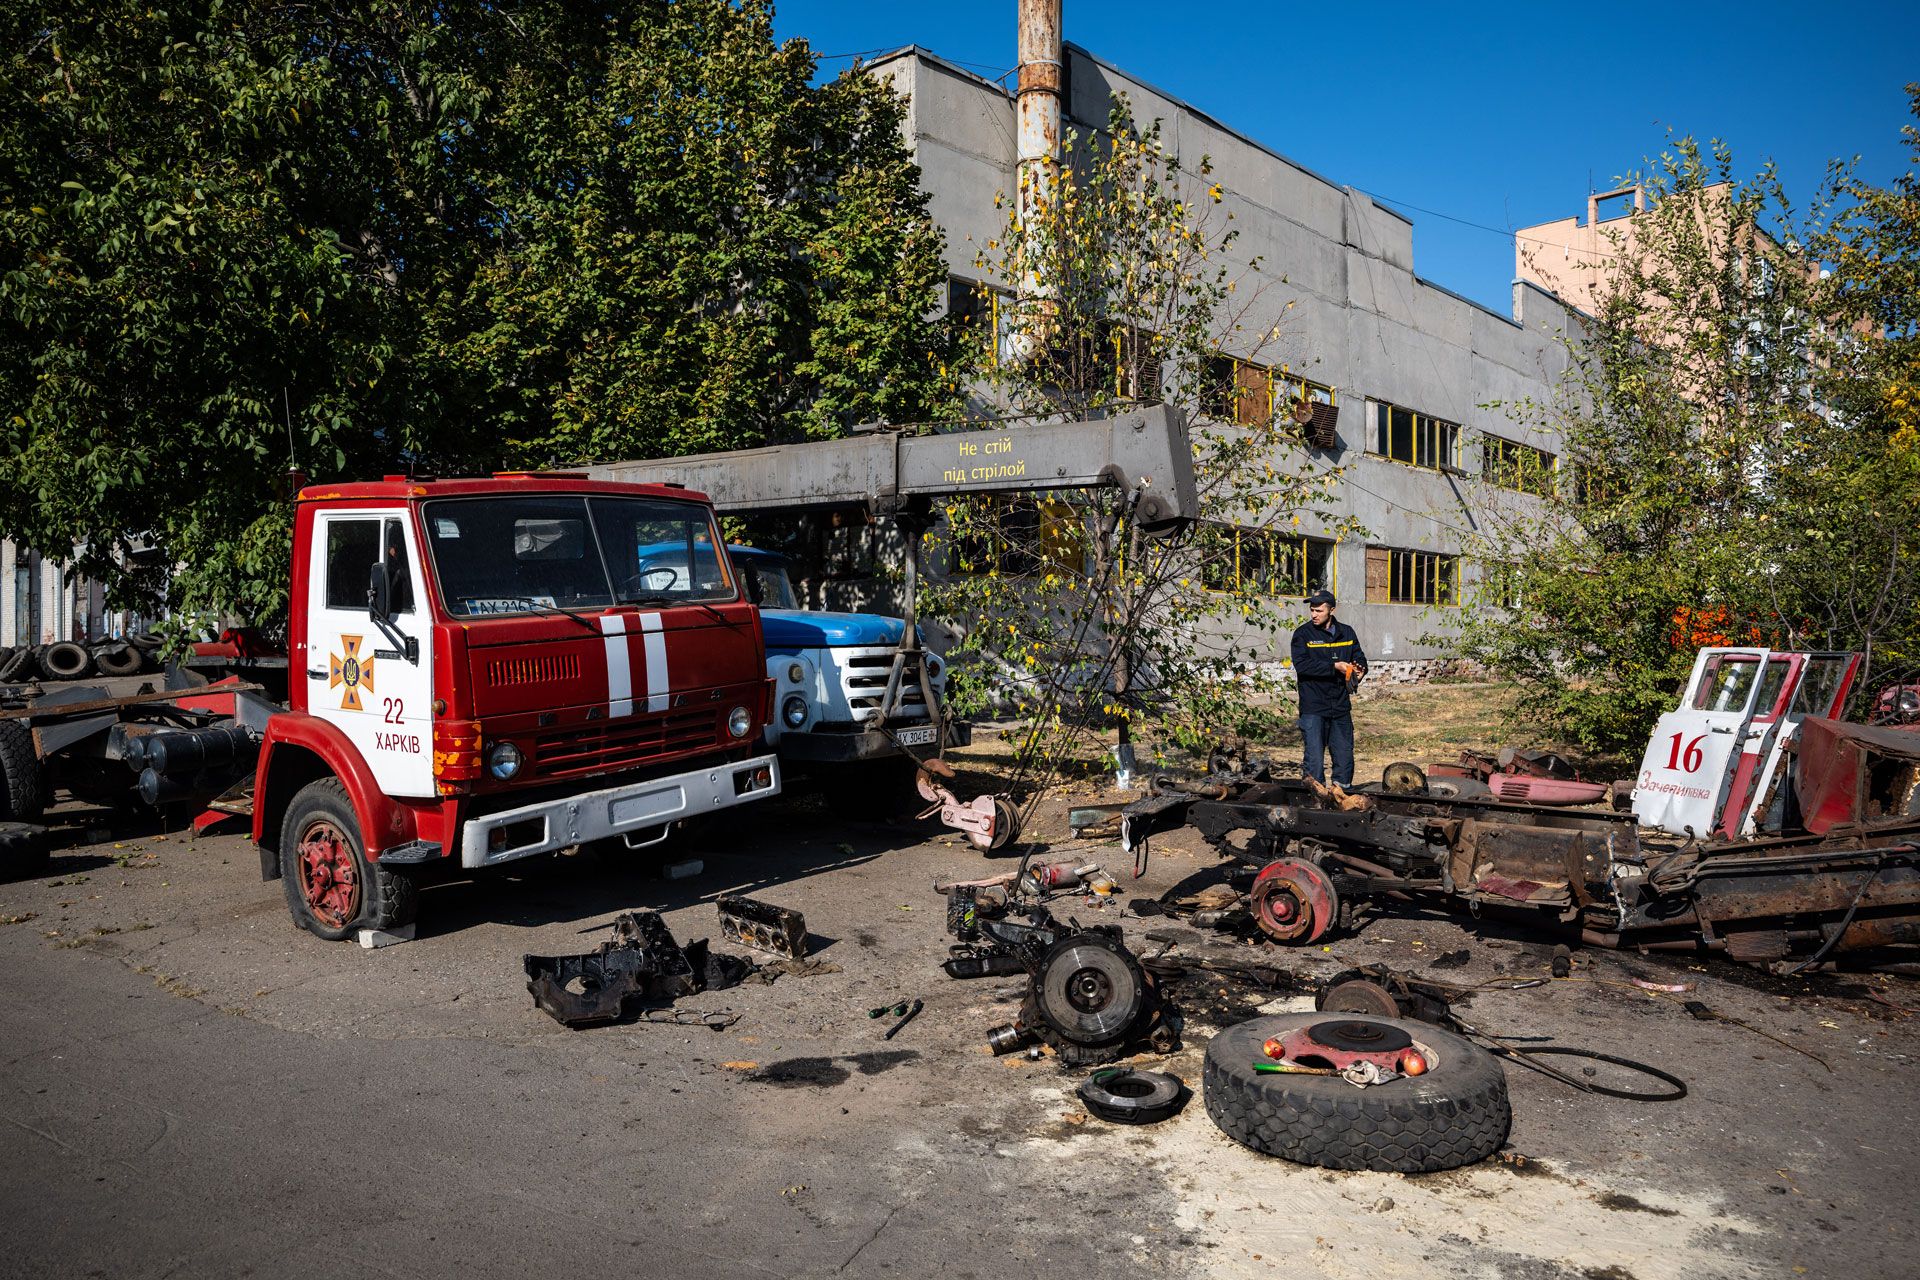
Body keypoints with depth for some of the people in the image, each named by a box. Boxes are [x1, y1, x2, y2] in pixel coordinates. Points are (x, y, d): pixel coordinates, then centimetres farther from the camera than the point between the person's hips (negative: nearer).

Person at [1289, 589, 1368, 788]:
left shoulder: (1346, 633, 12)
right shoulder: (1303, 634, -2)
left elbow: (1360, 658, 18)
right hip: (1313, 707, -4)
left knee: (1344, 755, 10)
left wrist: (1358, 669, -6)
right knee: (1315, 758, -7)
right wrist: (1334, 666, -19)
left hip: (1341, 706, 5)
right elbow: (1301, 665, -15)